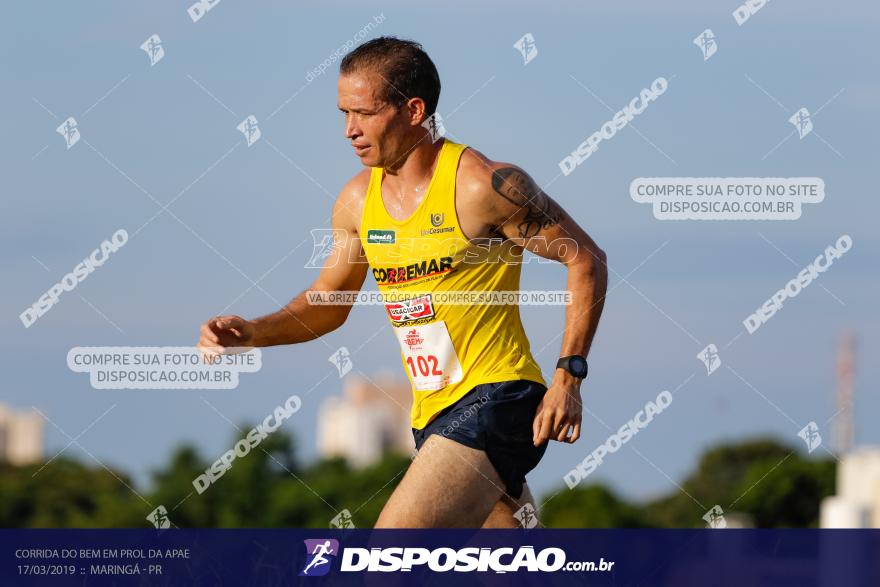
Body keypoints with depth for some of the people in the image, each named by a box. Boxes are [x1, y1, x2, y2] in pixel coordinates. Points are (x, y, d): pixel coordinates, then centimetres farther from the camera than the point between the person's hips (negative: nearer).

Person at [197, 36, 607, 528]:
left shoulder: (485, 186, -13)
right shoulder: (358, 201, 7)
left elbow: (587, 260, -7)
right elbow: (327, 302, 20)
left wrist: (569, 376, -12)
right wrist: (252, 333, 2)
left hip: (495, 399, -8)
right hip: (433, 414, 8)